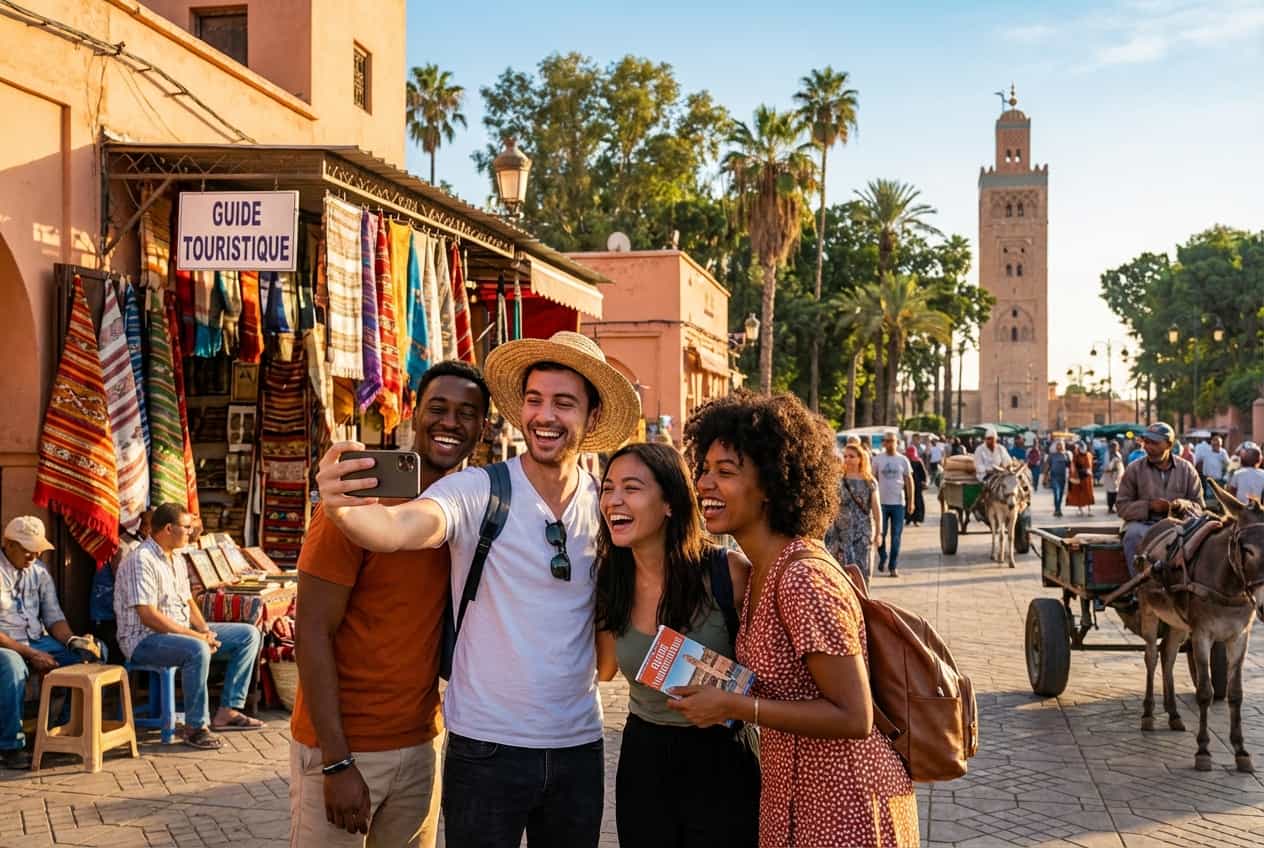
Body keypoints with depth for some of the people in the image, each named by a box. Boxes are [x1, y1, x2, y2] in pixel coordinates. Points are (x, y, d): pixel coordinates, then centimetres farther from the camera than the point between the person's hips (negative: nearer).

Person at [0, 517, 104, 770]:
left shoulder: (39, 571, 9)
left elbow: (53, 616, 9)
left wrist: (72, 641, -11)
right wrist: (30, 654, -22)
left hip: (37, 640, 7)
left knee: (87, 655, -14)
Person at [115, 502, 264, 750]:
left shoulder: (176, 560, 14)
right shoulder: (141, 560, -17)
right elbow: (148, 616, -24)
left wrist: (205, 631, -2)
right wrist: (195, 635, -23)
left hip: (182, 632, 10)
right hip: (145, 639, -10)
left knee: (249, 635, 0)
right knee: (197, 650, -40)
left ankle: (227, 711, -3)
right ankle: (194, 727, -26)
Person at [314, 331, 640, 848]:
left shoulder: (607, 504, 1)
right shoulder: (477, 491, -12)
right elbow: (396, 528, -31)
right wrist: (340, 507, -50)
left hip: (579, 747, 4)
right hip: (486, 747, -4)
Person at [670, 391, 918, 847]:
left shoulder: (803, 578, -24)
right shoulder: (760, 572, 5)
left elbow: (853, 717, -24)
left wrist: (734, 706, -22)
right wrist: (716, 690, 2)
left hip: (844, 808, -9)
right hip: (790, 798, 9)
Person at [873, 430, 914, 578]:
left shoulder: (903, 460, 4)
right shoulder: (877, 459, 2)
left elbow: (909, 481, 7)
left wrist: (911, 501, 2)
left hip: (898, 502, 0)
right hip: (882, 502, 0)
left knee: (896, 536, 1)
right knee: (881, 534, 1)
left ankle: (893, 567, 6)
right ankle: (882, 558, 26)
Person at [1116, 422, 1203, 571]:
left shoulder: (1187, 469, 11)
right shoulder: (1134, 469, 7)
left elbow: (1198, 505, 10)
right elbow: (1122, 506, 4)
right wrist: (1149, 506, -13)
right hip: (1142, 523, -1)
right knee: (1133, 534, -36)